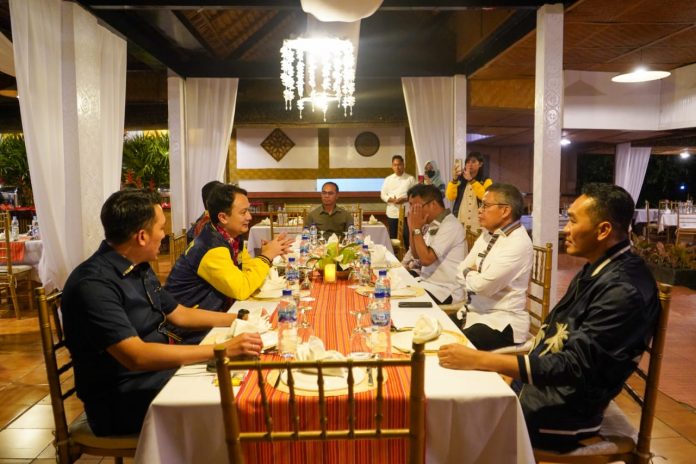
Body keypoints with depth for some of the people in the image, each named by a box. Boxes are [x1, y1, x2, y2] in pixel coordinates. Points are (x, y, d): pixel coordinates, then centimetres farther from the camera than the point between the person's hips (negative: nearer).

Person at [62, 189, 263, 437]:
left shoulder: (140, 270, 8)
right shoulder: (93, 284, -22)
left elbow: (180, 314, 18)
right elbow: (136, 356, -31)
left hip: (159, 371, 8)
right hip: (118, 403, -8)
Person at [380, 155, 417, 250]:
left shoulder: (410, 178, 3)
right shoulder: (388, 179, 8)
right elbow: (383, 195, 7)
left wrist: (405, 199, -16)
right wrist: (392, 200, -11)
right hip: (392, 213, 2)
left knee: (407, 236, -4)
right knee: (393, 237, 8)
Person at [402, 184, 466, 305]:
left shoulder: (450, 226, -20)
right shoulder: (431, 224, 8)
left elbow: (426, 259, -24)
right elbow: (417, 255, 11)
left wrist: (417, 228, -17)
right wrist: (412, 228, -2)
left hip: (445, 292, -8)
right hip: (428, 282, 8)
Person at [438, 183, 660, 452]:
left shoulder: (624, 290, -23)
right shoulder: (598, 268, 6)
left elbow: (573, 367, -26)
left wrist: (478, 360, -27)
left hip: (565, 409, -8)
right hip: (541, 382, 8)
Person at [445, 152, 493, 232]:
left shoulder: (486, 182, 6)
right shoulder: (460, 180, 10)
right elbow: (450, 197, -4)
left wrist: (471, 180, -19)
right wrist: (454, 178, -16)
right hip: (459, 222, 1)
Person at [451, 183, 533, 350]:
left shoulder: (518, 243, -19)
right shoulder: (487, 234, 8)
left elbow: (482, 285, -23)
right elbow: (460, 272, 9)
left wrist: (469, 274, -3)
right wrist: (474, 276, -10)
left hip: (501, 322, -8)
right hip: (473, 311, 8)